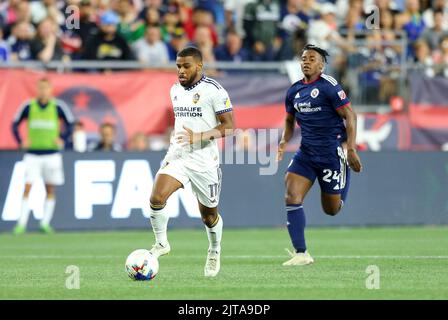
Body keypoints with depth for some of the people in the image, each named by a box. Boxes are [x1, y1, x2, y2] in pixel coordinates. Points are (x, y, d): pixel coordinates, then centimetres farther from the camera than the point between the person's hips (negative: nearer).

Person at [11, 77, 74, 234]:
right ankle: (22, 223, -9)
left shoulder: (58, 106, -3)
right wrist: (21, 142, -4)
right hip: (32, 155, 0)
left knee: (50, 190, 5)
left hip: (51, 154, 0)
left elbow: (70, 124, 5)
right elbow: (15, 124, 8)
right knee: (27, 187, -9)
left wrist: (61, 139, -8)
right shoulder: (29, 106, 0)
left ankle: (45, 223, 13)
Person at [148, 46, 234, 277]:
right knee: (156, 198, -20)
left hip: (204, 161, -4)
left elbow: (229, 126, -12)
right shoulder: (175, 90, 10)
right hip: (177, 157, 4)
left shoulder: (213, 90, -10)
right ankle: (161, 243, 0)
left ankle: (214, 252, 37)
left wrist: (199, 137, -23)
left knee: (209, 214, 10)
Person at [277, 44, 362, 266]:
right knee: (291, 197, -15)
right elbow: (290, 120, 23)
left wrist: (351, 150, -17)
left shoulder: (328, 86, -11)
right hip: (306, 153, 5)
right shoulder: (294, 91, 8)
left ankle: (346, 178, 40)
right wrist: (284, 141, 3)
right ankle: (301, 253, -11)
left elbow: (350, 116, -11)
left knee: (332, 209, 4)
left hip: (331, 152, -5)